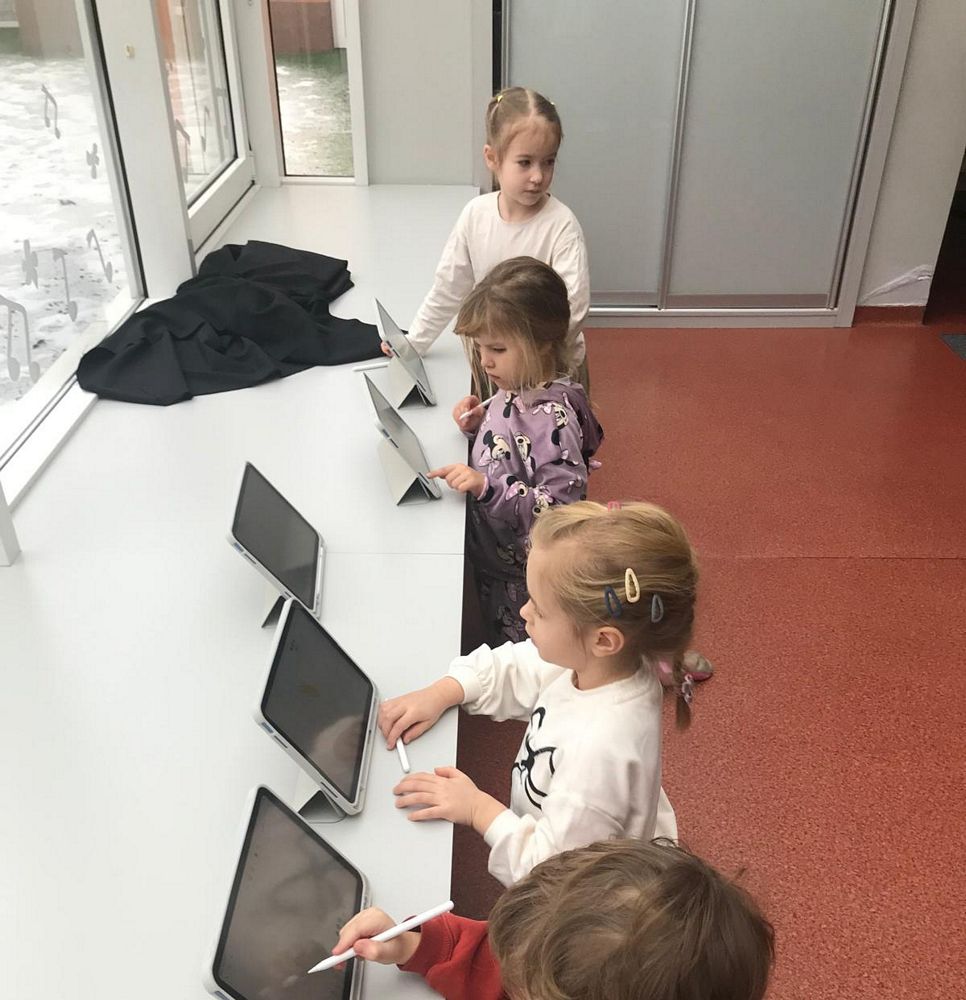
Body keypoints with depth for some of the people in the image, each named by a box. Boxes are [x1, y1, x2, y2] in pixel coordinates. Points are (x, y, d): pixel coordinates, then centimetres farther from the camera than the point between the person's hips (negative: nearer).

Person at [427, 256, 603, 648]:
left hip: (521, 576, -8)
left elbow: (563, 505, -31)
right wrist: (479, 421, -7)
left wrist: (487, 487, -39)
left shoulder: (551, 417, -31)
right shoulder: (520, 388, -6)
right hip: (494, 560, 8)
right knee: (497, 649, 29)